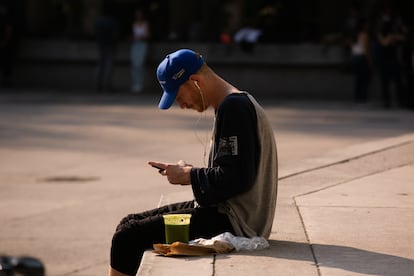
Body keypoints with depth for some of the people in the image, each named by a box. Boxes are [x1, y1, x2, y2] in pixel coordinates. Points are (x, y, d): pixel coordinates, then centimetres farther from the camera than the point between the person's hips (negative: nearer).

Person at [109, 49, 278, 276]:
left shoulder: (234, 107, -17)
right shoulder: (236, 103, 15)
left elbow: (236, 179, -23)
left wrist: (188, 175, -9)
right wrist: (188, 172, 6)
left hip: (234, 222, -11)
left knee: (128, 236, -13)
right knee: (130, 224, 12)